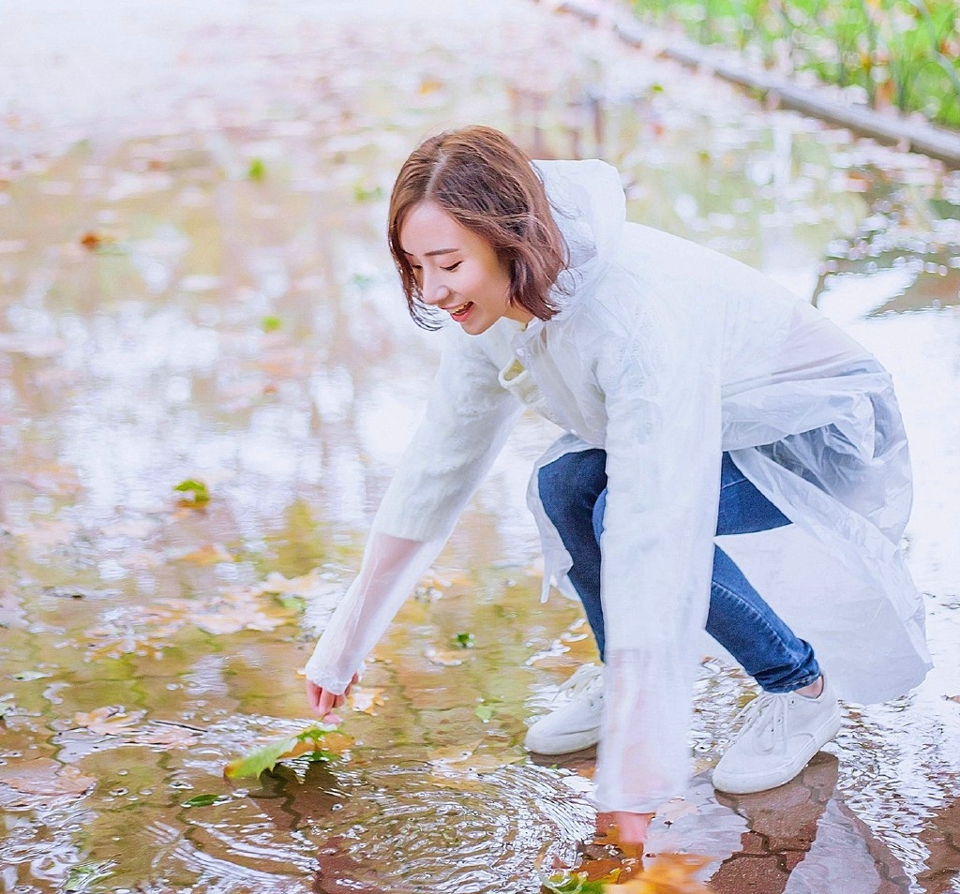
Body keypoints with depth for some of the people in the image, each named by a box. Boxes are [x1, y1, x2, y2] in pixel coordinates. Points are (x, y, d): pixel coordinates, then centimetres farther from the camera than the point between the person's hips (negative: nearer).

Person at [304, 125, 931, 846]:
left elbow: (652, 527, -43)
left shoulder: (638, 312, -39)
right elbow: (439, 463, -5)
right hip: (722, 425, 7)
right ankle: (621, 676, 7)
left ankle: (802, 691, -6)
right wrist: (346, 641, -3)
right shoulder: (492, 305, -14)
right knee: (563, 486, -17)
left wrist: (635, 752, -44)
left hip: (830, 432, -7)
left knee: (630, 515, -27)